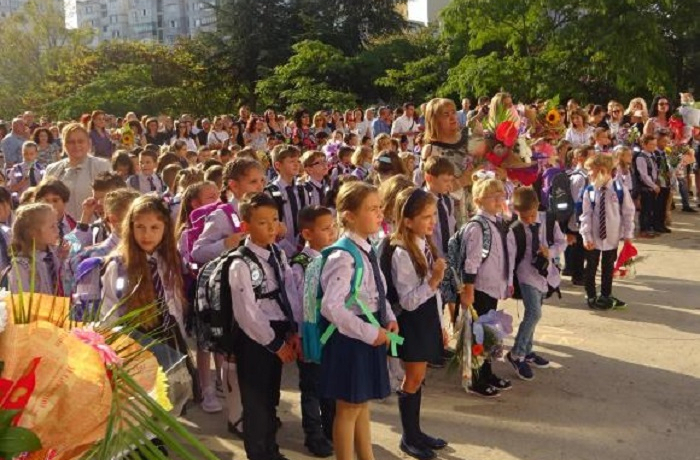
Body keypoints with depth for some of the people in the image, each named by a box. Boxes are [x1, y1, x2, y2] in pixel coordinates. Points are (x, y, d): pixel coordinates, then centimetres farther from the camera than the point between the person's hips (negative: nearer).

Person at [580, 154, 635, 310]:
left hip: (612, 237, 1)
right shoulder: (589, 191, -9)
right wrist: (586, 236, -12)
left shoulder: (620, 191, -10)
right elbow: (586, 215, -7)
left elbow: (628, 213, -2)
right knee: (591, 267, 8)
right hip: (593, 237, -1)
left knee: (608, 267, 15)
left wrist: (627, 235, -2)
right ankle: (591, 297, 23)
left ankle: (606, 295, 30)